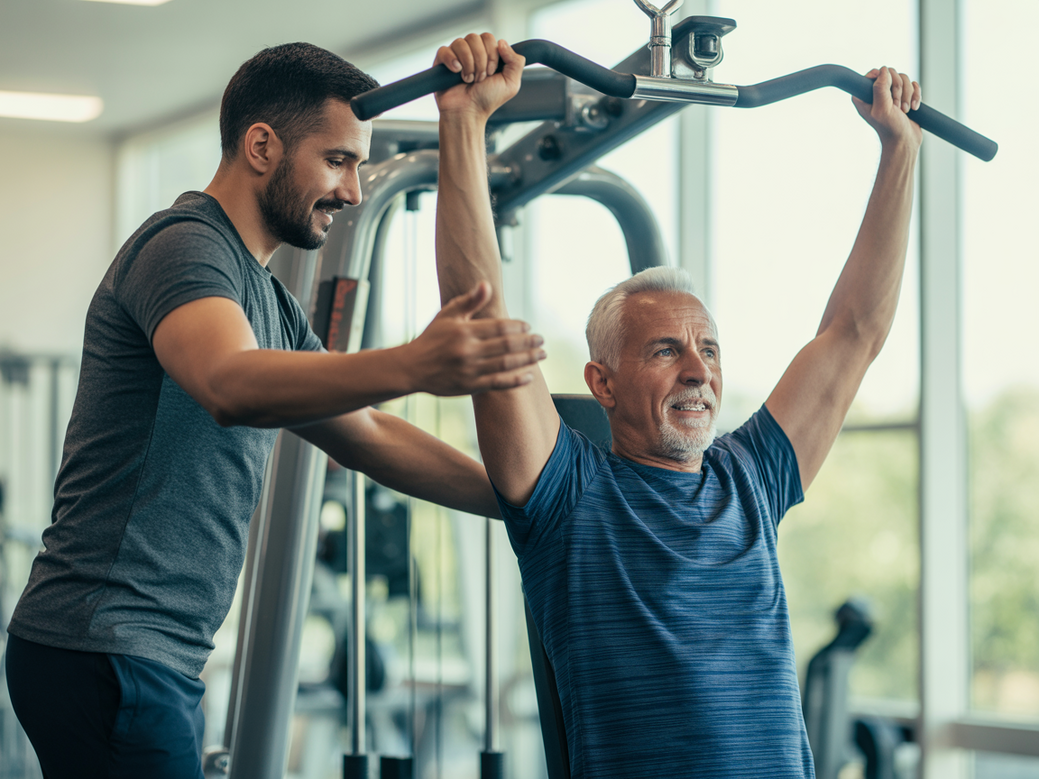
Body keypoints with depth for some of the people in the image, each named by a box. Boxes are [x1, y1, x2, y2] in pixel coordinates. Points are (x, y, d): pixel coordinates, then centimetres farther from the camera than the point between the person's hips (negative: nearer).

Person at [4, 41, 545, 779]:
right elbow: (228, 384, -34)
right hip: (105, 648, -10)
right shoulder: (186, 244, -13)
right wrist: (412, 366, -49)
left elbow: (365, 435, 25)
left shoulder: (271, 302, 19)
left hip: (165, 658, 10)